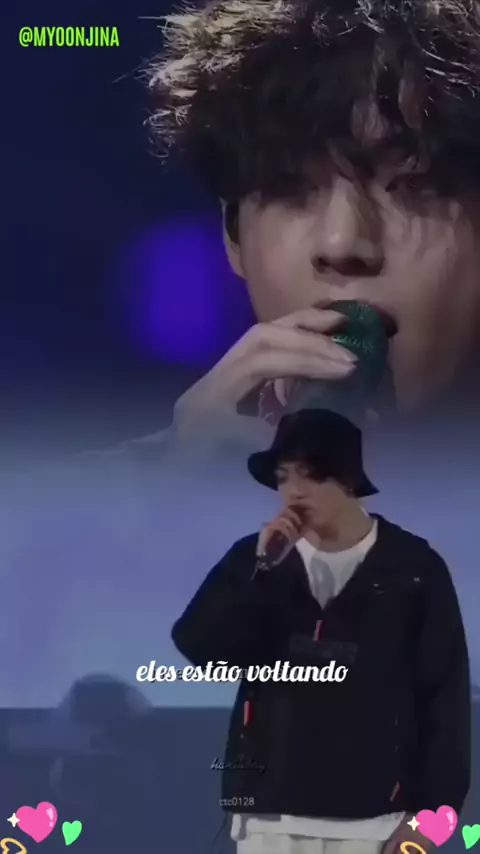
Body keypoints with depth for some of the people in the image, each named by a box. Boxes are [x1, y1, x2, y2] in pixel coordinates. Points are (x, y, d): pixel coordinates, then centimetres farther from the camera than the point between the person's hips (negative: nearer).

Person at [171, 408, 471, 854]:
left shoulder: (412, 568, -1)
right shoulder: (257, 558, 5)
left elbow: (444, 696, -1)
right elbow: (199, 647, -7)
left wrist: (429, 809, -5)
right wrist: (263, 567, -16)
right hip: (272, 813, 2)